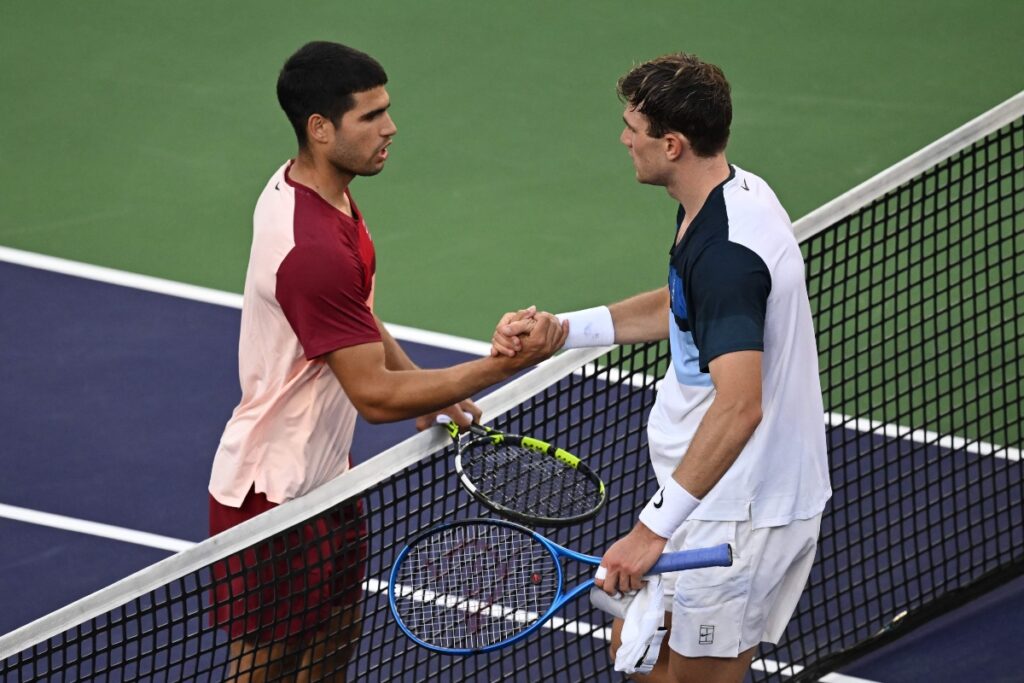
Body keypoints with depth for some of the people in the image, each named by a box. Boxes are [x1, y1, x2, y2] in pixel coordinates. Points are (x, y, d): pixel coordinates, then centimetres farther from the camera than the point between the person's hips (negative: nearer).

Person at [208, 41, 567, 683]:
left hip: (323, 472, 10)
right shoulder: (312, 248, -32)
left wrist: (422, 386, 0)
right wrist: (504, 365, -31)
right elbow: (375, 395, -28)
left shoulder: (301, 187, 1)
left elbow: (357, 319, 16)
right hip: (272, 492, -10)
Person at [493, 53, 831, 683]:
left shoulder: (725, 251, -28)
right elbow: (676, 308, 23)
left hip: (743, 511, -10)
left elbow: (739, 405, -38)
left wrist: (654, 529, -39)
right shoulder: (732, 195, 5)